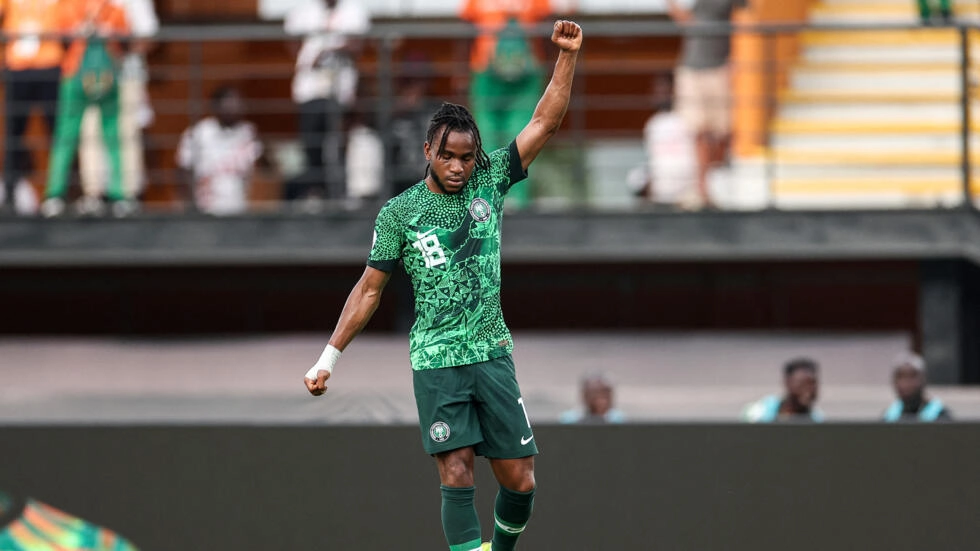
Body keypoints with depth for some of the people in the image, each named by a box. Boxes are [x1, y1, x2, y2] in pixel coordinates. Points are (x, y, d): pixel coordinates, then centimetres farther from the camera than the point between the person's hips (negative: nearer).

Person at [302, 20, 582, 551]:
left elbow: (545, 123, 2)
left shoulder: (489, 181, 5)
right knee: (457, 476, -14)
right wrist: (329, 358, 4)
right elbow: (369, 289, 6)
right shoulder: (399, 212, 0)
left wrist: (566, 56, -8)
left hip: (493, 354, 3)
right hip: (435, 362, -2)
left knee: (520, 481, 2)